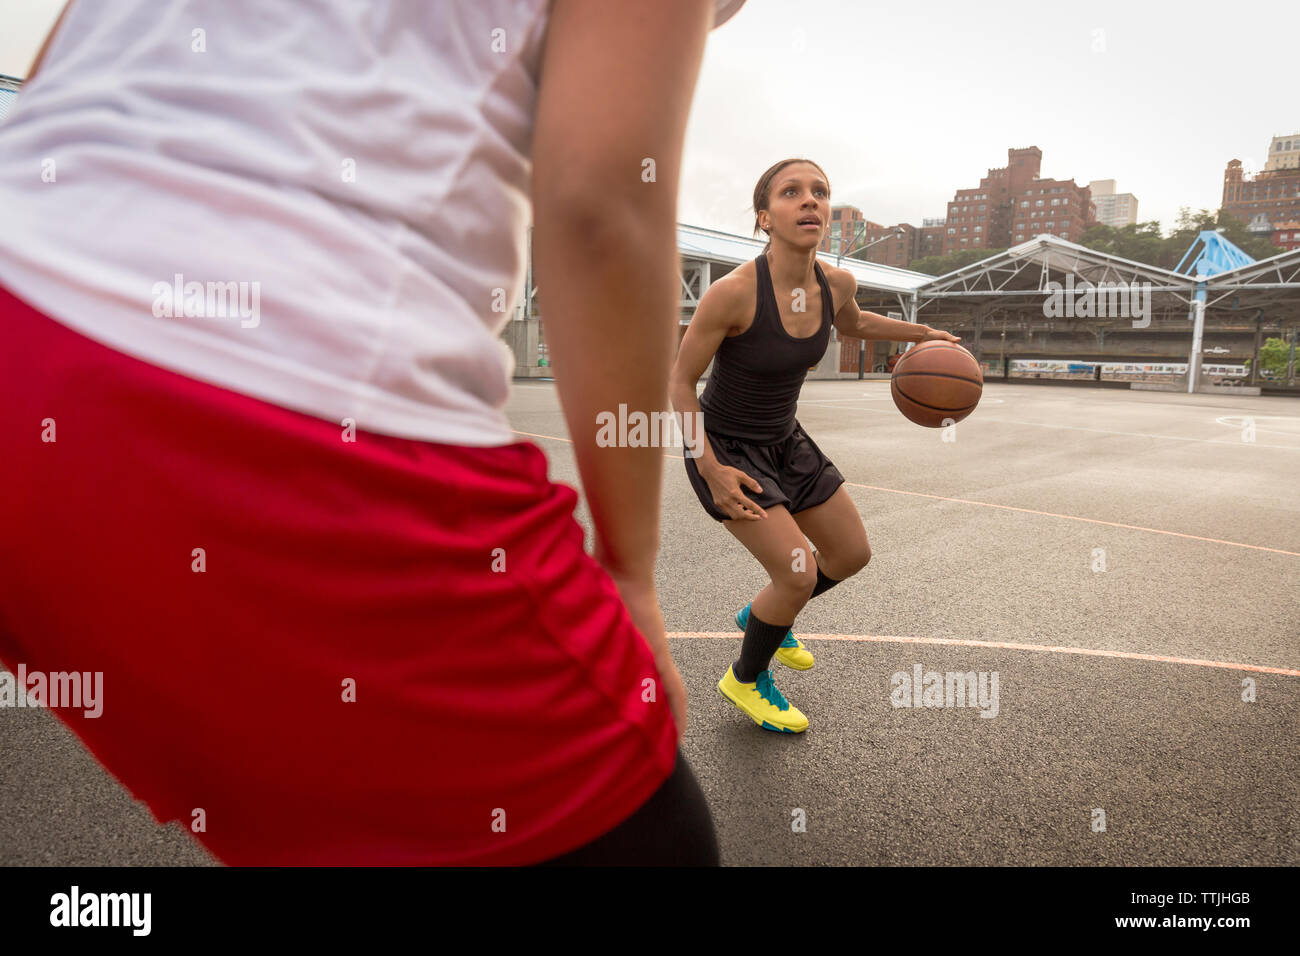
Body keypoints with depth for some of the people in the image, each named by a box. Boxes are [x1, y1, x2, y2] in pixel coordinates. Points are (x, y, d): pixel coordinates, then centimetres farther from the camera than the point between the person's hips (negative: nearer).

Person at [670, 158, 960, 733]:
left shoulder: (836, 284, -10)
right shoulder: (732, 293, -29)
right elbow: (680, 381, -19)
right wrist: (711, 470, -23)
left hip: (784, 441, 7)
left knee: (852, 555, 12)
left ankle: (762, 617, 38)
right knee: (799, 573, -15)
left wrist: (924, 334, 17)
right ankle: (746, 680, 13)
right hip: (724, 447, -7)